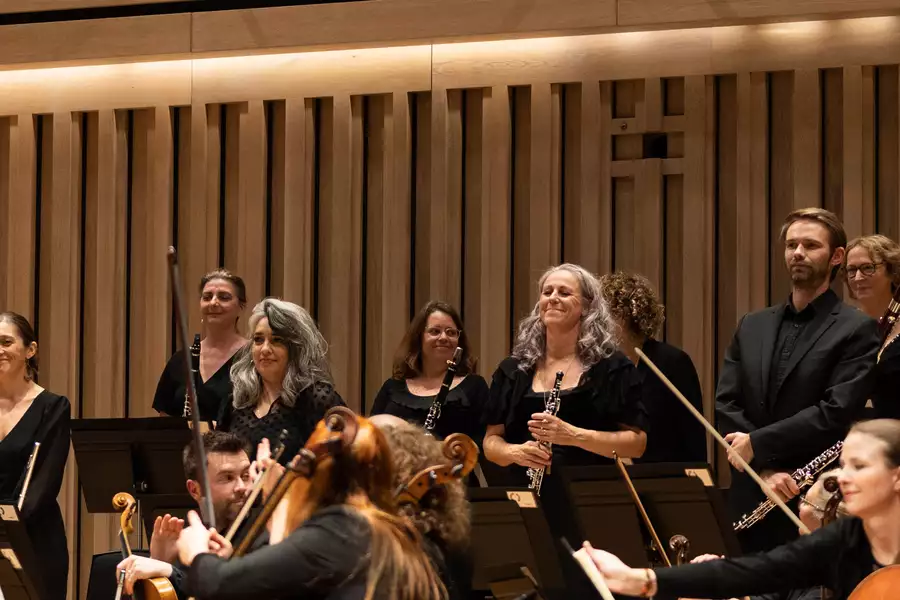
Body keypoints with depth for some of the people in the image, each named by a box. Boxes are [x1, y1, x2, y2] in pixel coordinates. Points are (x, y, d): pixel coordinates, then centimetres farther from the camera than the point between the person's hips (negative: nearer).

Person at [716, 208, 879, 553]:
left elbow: (836, 413, -14)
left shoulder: (857, 330, -2)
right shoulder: (751, 327, 14)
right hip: (749, 500, 5)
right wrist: (764, 469, -10)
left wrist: (758, 445, -12)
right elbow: (725, 405, 5)